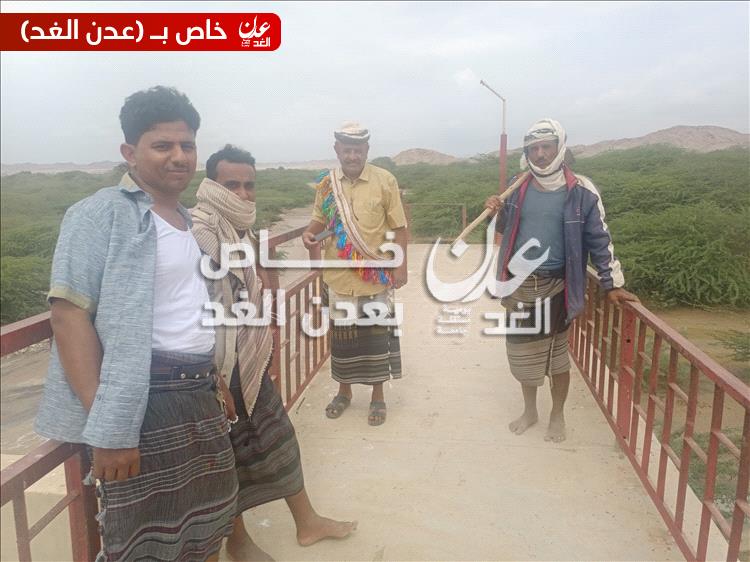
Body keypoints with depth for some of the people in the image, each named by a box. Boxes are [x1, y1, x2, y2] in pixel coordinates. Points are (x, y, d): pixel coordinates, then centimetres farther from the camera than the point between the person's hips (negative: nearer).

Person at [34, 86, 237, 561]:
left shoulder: (188, 220, 15)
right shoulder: (101, 213, -10)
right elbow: (69, 314, -17)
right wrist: (107, 426, -22)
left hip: (199, 397, 8)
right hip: (142, 403, -7)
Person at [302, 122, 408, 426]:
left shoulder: (385, 181, -7)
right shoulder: (327, 183, 1)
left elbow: (399, 227, -4)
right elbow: (320, 218, 13)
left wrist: (401, 266, -8)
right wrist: (309, 232, -9)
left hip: (377, 275, -2)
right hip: (340, 276, 3)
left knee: (377, 335, 9)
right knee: (342, 335, 14)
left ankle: (378, 397, 27)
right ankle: (344, 392, 35)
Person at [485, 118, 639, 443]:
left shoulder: (581, 192, -9)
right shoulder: (519, 187, 3)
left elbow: (599, 240, -4)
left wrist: (613, 284, -4)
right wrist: (498, 213, -5)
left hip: (553, 286, -4)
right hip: (518, 284, 4)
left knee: (556, 354, 9)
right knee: (522, 353, 14)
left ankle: (557, 416, 31)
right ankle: (530, 411, 35)